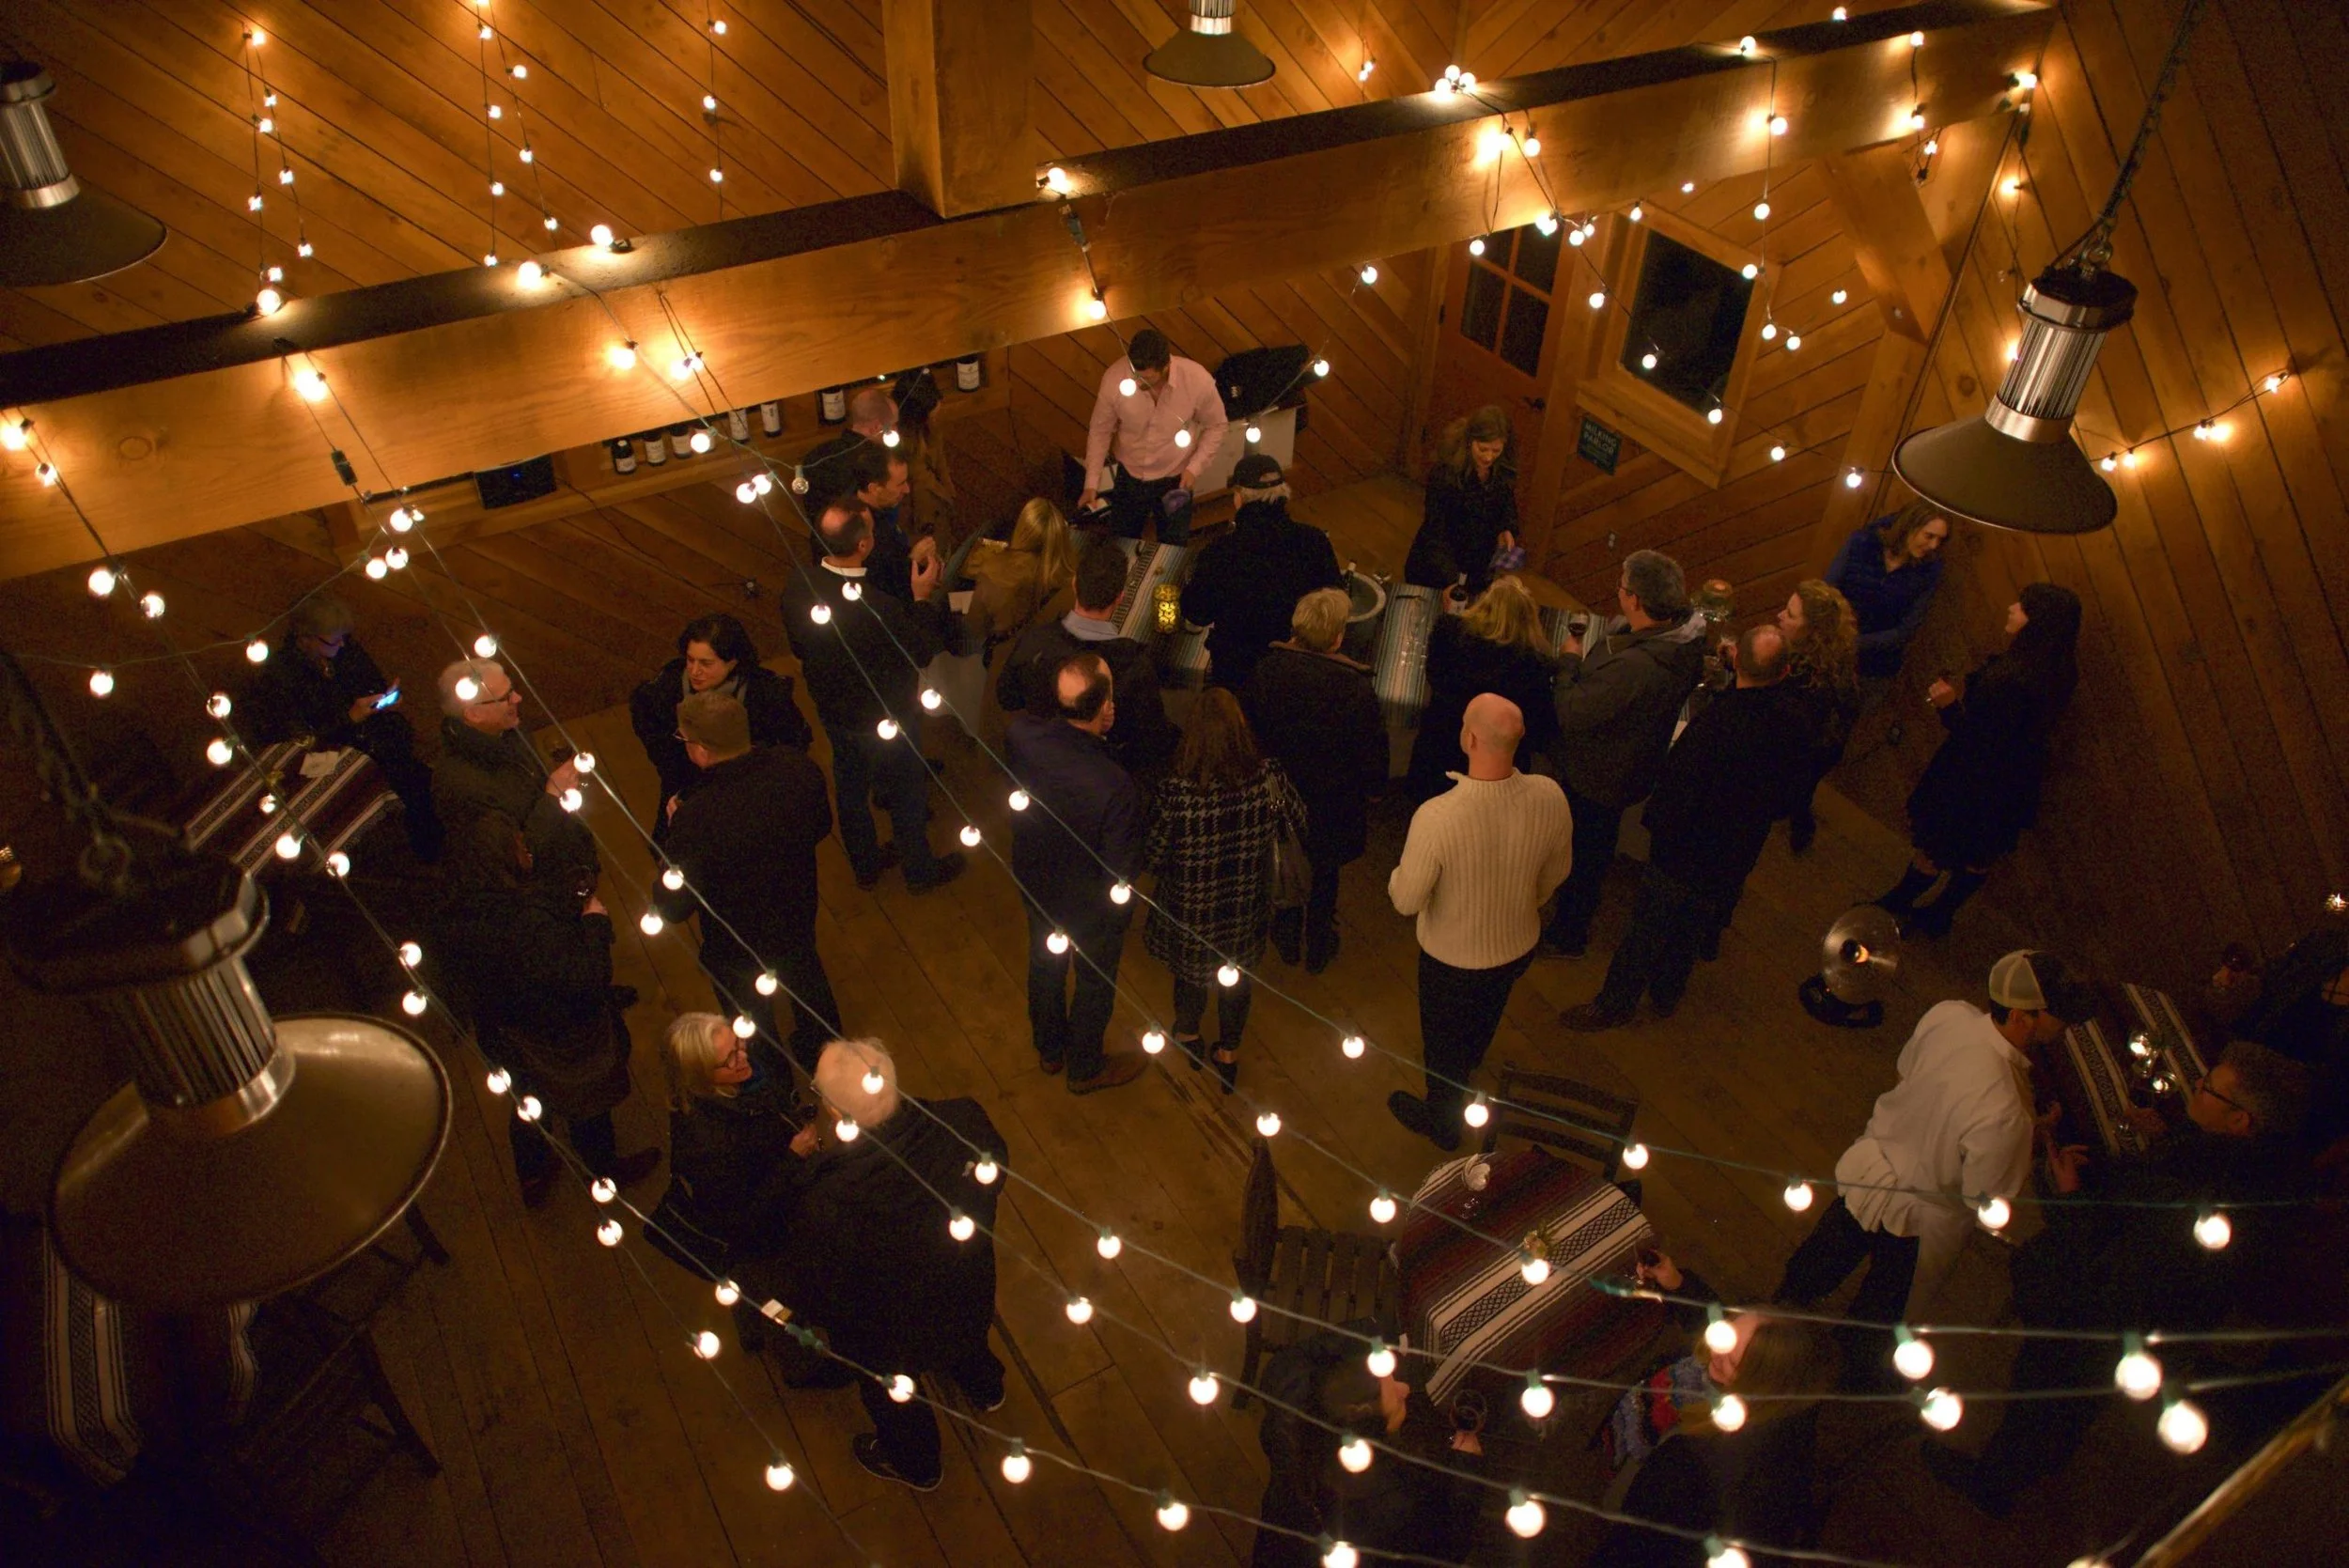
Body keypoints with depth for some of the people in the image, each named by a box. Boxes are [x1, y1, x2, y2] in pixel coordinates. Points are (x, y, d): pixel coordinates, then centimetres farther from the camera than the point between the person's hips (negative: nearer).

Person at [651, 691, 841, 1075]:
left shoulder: (697, 818, -40)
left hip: (737, 946, -4)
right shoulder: (798, 768, -25)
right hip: (799, 917, 5)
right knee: (808, 981, 35)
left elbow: (673, 906, -27)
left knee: (753, 1027, 25)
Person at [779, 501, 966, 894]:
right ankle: (920, 871, 44)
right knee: (906, 796, 20)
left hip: (833, 712, 6)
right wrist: (923, 597, -10)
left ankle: (866, 864, 50)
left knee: (850, 788, 28)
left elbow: (799, 648, -2)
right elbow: (922, 652, -21)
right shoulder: (878, 609, -39)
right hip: (887, 722, -5)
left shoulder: (797, 591, -20)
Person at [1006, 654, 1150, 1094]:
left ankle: (1049, 1049, 58)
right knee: (1096, 982, 25)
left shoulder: (1021, 733, -29)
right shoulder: (1114, 786, -42)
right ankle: (1085, 1068, 51)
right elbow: (1123, 870, -28)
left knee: (1045, 962, 31)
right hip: (1092, 905, -5)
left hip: (1035, 880, 5)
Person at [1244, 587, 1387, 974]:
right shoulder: (1356, 688, -29)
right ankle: (1318, 949, 41)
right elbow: (1374, 761, -20)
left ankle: (1287, 941, 45)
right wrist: (1364, 786, 2)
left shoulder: (1268, 670, -22)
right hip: (1330, 805, -2)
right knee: (1323, 876, 22)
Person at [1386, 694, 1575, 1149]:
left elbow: (1406, 901, -25)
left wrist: (1398, 875, -1)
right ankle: (1468, 1067, 69)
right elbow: (1556, 873, -5)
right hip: (1518, 946, 5)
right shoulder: (1550, 798, -25)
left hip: (1452, 957, -4)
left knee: (1443, 1042, 25)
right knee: (1484, 1020, 36)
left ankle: (1442, 1123, 52)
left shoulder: (1436, 817, -39)